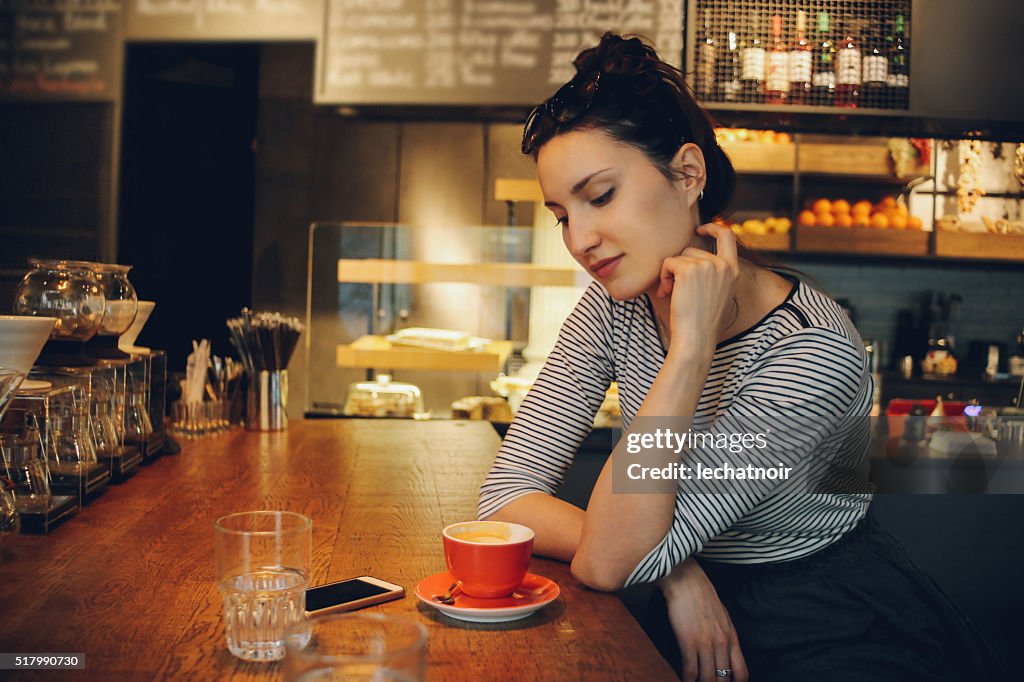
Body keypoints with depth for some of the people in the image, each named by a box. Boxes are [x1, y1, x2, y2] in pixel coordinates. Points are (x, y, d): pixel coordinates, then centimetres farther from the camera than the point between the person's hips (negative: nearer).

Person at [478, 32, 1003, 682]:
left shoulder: (812, 354, -23)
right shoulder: (616, 309, -6)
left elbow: (609, 562, -24)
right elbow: (509, 492, -8)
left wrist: (691, 346, -29)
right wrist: (672, 572, -19)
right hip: (698, 616, 5)